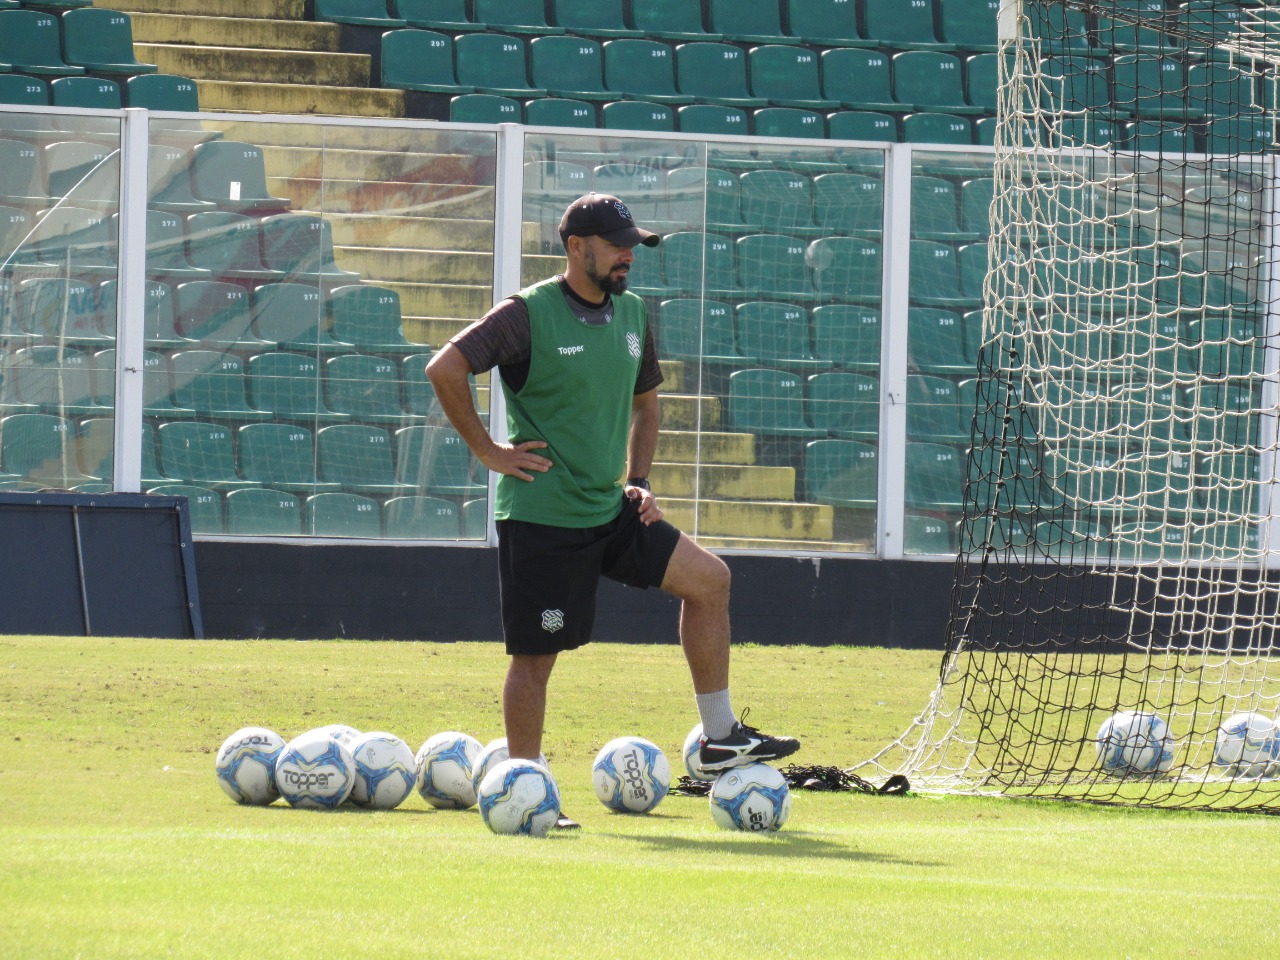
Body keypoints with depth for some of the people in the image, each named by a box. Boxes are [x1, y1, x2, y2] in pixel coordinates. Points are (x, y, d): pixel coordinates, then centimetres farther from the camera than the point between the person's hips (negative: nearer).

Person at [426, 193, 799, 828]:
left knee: (707, 578, 0)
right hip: (540, 514, -7)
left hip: (610, 510, 7)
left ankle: (719, 738, 7)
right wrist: (488, 451, -16)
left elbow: (644, 401, 25)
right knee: (535, 654, -3)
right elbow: (445, 369, -19)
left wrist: (637, 480, 14)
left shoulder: (630, 315, 10)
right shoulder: (528, 315, -12)